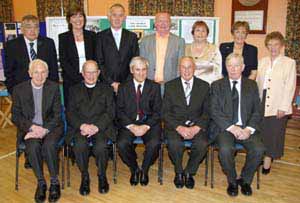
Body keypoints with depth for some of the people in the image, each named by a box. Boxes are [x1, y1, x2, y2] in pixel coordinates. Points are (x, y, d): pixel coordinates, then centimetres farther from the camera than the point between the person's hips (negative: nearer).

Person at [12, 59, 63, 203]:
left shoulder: (54, 87, 2)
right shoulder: (19, 89, 2)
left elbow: (57, 114, 0)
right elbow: (15, 116, 2)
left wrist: (44, 130, -16)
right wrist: (33, 127, -15)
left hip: (50, 126, 0)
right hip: (29, 128, 1)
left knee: (49, 145, -31)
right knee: (33, 146, -31)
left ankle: (54, 182, -12)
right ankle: (41, 183, -12)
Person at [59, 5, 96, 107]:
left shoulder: (91, 35, 9)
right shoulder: (63, 37, 3)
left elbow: (96, 58, 9)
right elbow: (63, 62, -3)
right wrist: (79, 78, -13)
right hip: (71, 82, -1)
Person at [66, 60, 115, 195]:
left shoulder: (106, 90, 16)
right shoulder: (74, 90, 18)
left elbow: (110, 113, 4)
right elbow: (70, 113, 7)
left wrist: (96, 127, -13)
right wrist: (82, 125, -13)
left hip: (101, 127, -1)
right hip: (80, 127, 1)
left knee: (101, 146, -30)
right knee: (80, 145, -31)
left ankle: (102, 176, -4)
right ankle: (84, 177, -7)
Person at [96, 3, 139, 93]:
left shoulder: (132, 36, 9)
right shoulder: (101, 36, 4)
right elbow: (99, 62, -1)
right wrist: (112, 82, -9)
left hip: (127, 85, 1)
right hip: (106, 84, -1)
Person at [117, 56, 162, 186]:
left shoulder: (155, 87, 8)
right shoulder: (123, 88, 10)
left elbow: (157, 111, 2)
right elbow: (120, 111, 3)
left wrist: (146, 126, -14)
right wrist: (131, 126, -13)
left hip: (149, 123, 0)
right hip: (129, 124, 1)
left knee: (154, 144, -29)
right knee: (122, 144, -27)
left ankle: (144, 170, 2)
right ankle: (134, 169, 3)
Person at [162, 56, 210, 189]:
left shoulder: (204, 86, 7)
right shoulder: (170, 86, 5)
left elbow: (207, 112, 3)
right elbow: (165, 112, -1)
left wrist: (197, 127, -15)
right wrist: (179, 127, -16)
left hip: (196, 125, 1)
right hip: (175, 125, 0)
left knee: (202, 144, -28)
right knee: (174, 143, -31)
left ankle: (189, 172, 1)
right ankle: (178, 172, 0)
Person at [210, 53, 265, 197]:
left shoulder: (251, 85, 12)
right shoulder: (217, 85, 5)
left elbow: (257, 111, 7)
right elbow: (214, 112, -3)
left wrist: (249, 129, -11)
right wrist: (232, 127, -15)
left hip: (246, 128, 2)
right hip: (225, 127, -2)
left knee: (258, 149, -24)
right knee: (225, 149, -30)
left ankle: (245, 180, 5)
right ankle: (232, 181, 0)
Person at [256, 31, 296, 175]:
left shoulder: (289, 63, -2)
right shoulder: (262, 62, 10)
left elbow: (290, 87, -6)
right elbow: (258, 83, 11)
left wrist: (283, 107, -12)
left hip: (278, 106, -3)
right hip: (262, 104, 3)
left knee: (274, 134, 4)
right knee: (261, 132, 7)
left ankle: (267, 162, 16)